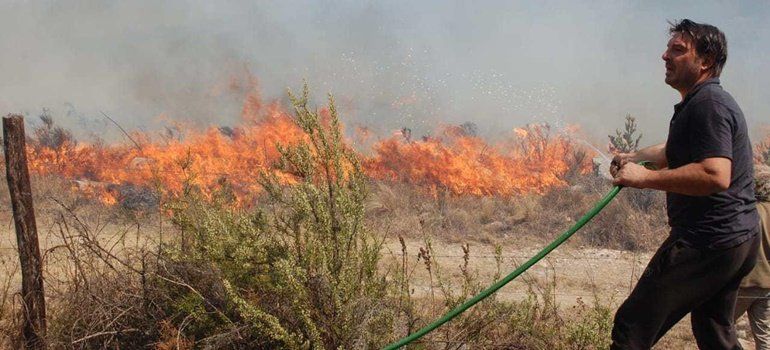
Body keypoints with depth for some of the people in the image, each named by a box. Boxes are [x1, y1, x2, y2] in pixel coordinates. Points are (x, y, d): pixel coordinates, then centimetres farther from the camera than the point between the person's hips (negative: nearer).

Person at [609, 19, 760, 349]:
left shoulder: (708, 104, -16)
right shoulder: (709, 101, 19)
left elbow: (715, 176, -30)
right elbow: (675, 151, 38)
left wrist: (645, 178, -24)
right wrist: (635, 156, 28)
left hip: (705, 244, -11)